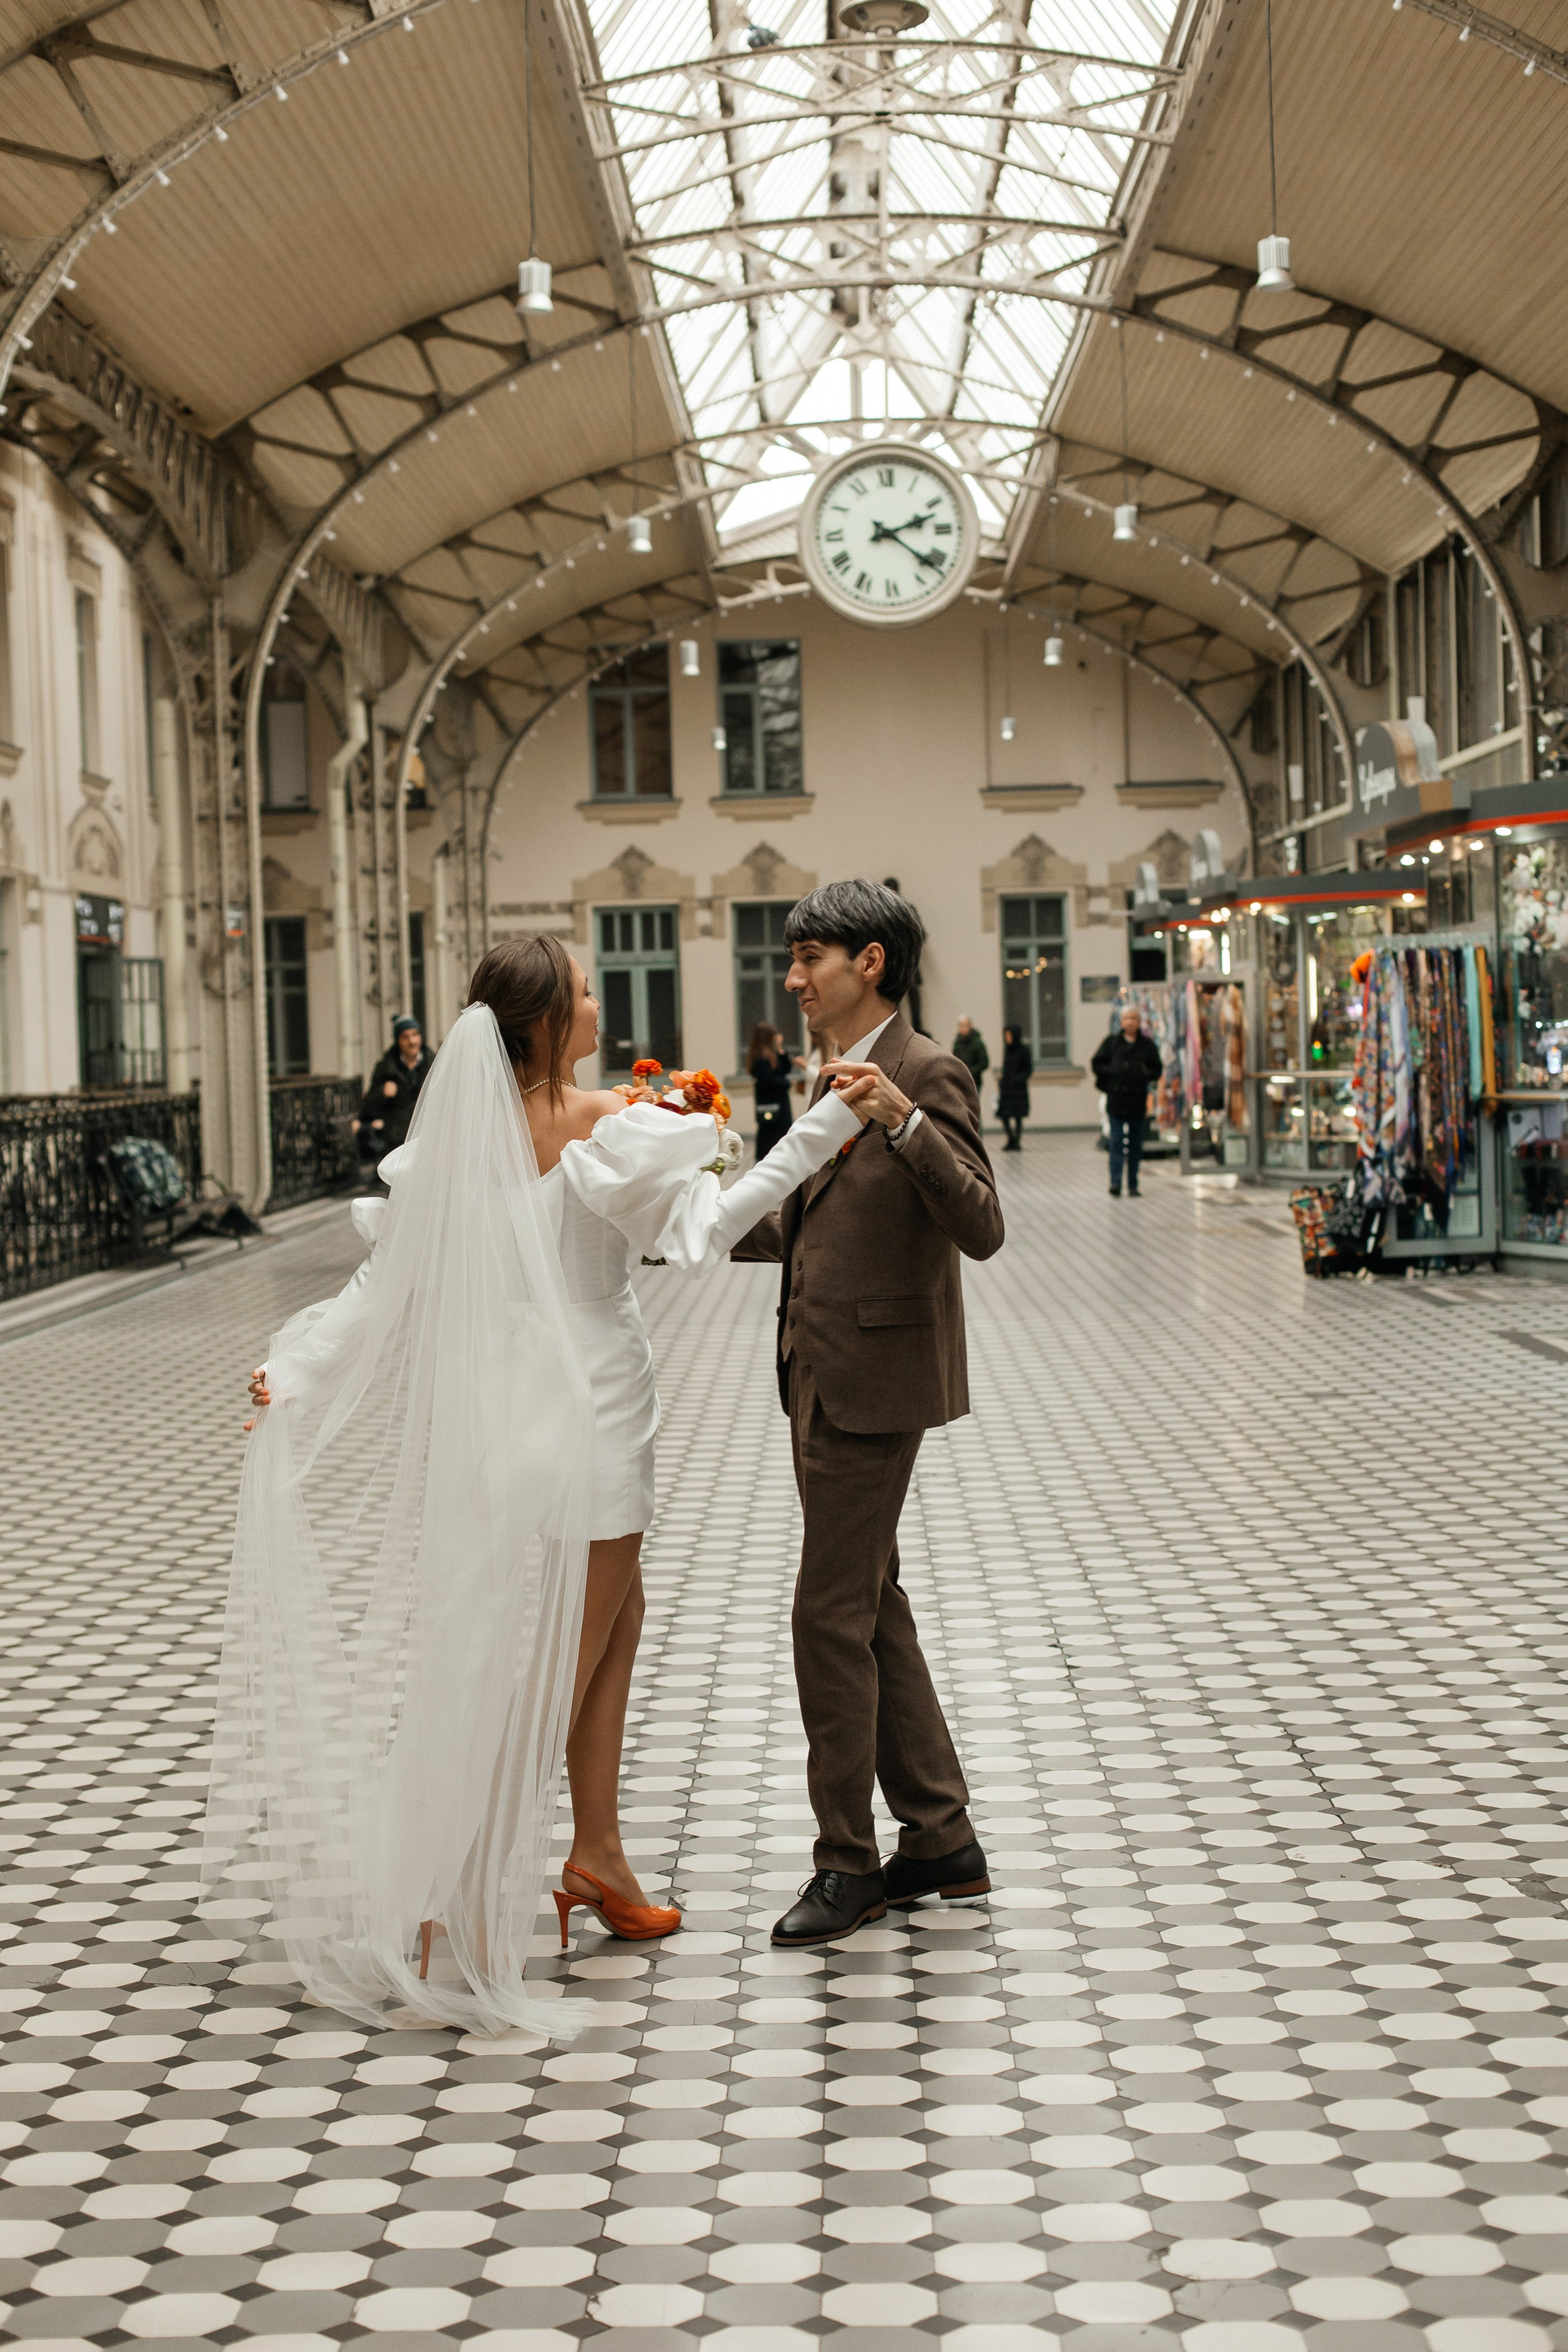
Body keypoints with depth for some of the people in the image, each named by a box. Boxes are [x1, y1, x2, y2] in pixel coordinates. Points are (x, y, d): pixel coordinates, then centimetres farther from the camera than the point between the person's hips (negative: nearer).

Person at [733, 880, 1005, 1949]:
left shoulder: (927, 1074, -14)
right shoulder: (840, 1077, 15)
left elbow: (981, 1227, -24)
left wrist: (902, 1120, -34)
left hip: (876, 1383, -10)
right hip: (825, 1380, 10)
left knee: (834, 1614, -5)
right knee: (872, 1607, 14)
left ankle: (849, 1863, 7)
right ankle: (942, 1838, 24)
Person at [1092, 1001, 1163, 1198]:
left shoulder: (1148, 1045, 6)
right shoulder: (1111, 1042, 5)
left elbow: (1157, 1070, 8)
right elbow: (1097, 1064, 5)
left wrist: (1143, 1075, -11)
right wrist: (1113, 1073, -9)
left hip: (1138, 1100, 2)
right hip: (1116, 1099, -2)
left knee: (1136, 1145, 7)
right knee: (1117, 1143, -8)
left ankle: (1133, 1185, 13)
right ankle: (1115, 1183, -13)